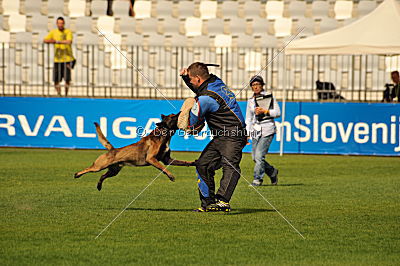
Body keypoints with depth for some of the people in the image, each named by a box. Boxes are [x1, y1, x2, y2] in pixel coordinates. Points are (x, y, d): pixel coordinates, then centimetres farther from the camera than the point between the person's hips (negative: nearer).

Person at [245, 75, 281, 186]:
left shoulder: (269, 97, 0)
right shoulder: (250, 101, 13)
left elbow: (277, 113, -6)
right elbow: (248, 119, 17)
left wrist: (264, 111, -18)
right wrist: (247, 134, 8)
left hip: (267, 130, -5)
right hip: (255, 131, 5)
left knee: (259, 155, -15)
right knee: (255, 157, 3)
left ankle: (258, 179, -6)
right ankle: (272, 172, 25)